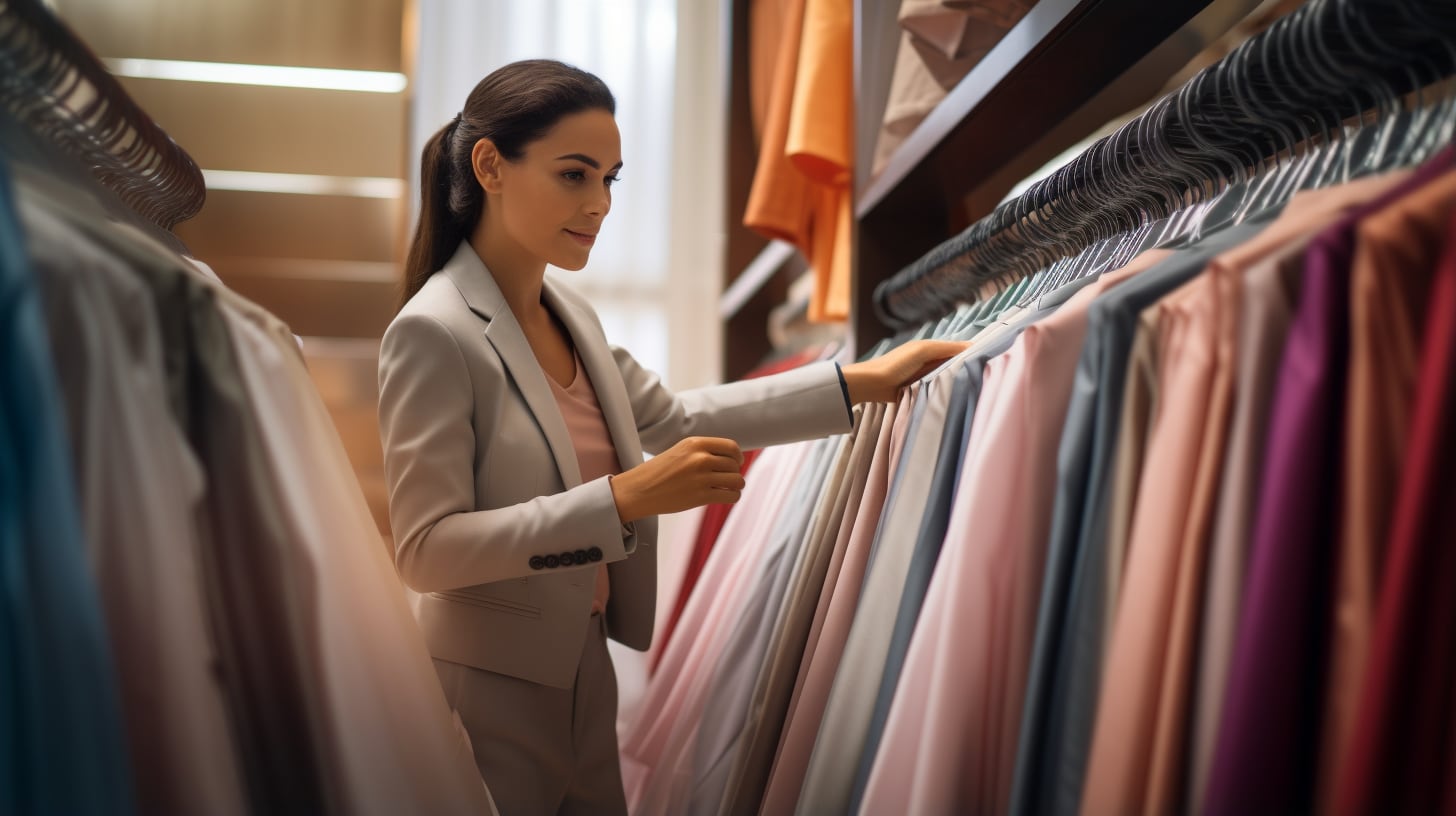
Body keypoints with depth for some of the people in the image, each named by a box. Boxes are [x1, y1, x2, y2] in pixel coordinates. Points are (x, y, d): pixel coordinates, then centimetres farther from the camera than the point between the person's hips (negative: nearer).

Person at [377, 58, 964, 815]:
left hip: (583, 674, 7)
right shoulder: (432, 333, -17)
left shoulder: (570, 313, 6)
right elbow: (425, 549, -22)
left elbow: (673, 417, 16)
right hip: (489, 698, -7)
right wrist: (623, 499, -28)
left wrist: (864, 381, 10)